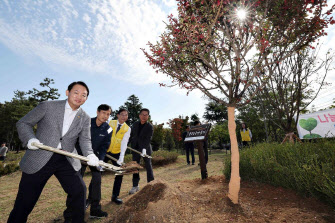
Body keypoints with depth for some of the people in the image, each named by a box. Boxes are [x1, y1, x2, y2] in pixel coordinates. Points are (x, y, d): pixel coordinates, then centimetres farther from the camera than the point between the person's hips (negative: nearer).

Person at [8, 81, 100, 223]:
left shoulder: (85, 118, 4)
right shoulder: (48, 106, -3)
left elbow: (85, 140, 1)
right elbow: (23, 123, 3)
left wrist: (89, 154, -20)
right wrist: (30, 139, -16)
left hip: (66, 160, 3)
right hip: (39, 160, -2)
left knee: (80, 190, -1)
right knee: (24, 202, 5)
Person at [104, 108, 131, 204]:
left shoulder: (127, 129, -4)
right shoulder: (111, 123, -1)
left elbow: (124, 143, -13)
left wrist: (121, 157, -24)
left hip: (117, 153, 0)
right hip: (105, 151, 0)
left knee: (119, 174, -1)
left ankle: (115, 196, 16)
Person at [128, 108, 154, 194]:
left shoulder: (150, 127, -10)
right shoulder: (135, 124, 4)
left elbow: (148, 139, -20)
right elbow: (131, 135, 12)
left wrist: (144, 149, -31)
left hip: (145, 149, -4)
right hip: (136, 148, 4)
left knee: (148, 166, 7)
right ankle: (135, 186, 16)